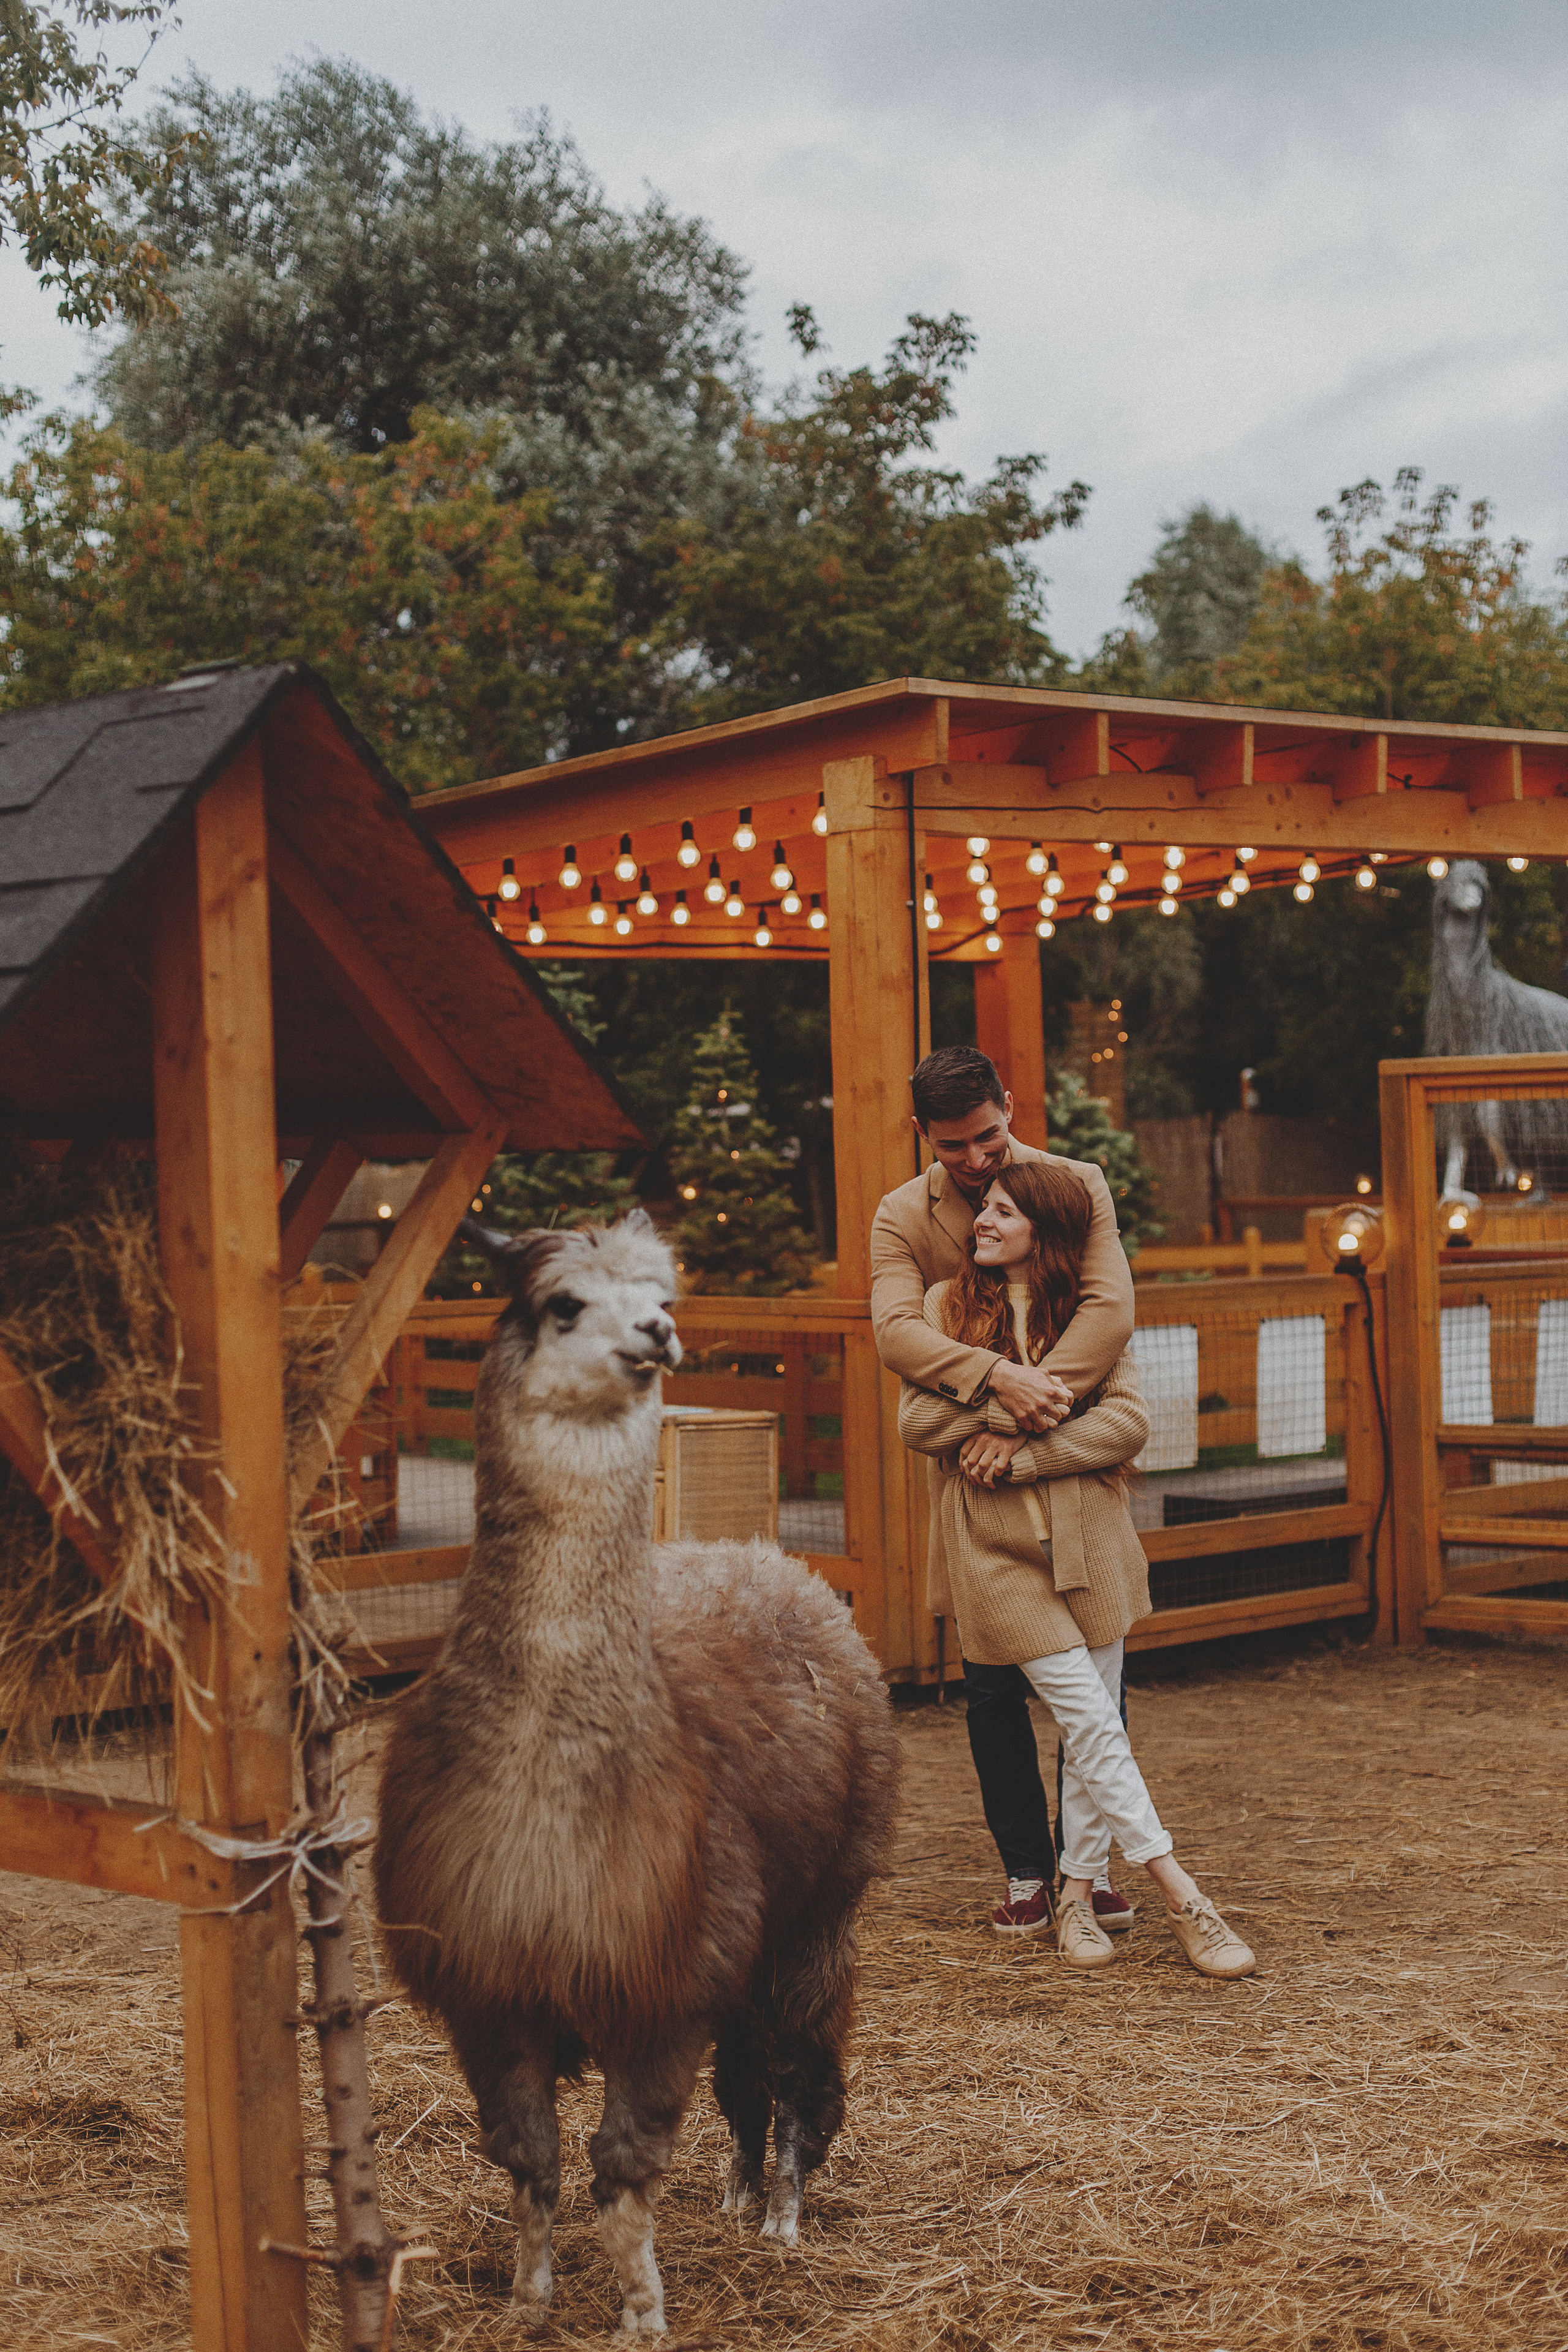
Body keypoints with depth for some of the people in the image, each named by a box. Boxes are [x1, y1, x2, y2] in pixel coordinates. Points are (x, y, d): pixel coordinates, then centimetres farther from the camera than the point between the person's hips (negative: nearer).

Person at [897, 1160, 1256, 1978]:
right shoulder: (947, 1305, 4)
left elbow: (1128, 1422, -7)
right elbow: (918, 1422, -4)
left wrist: (1020, 1452, -14)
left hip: (1088, 1536, 2)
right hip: (996, 1544, -2)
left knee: (1091, 1728, 5)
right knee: (1090, 1723, -8)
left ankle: (1077, 1897, 18)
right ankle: (1183, 1901, -7)